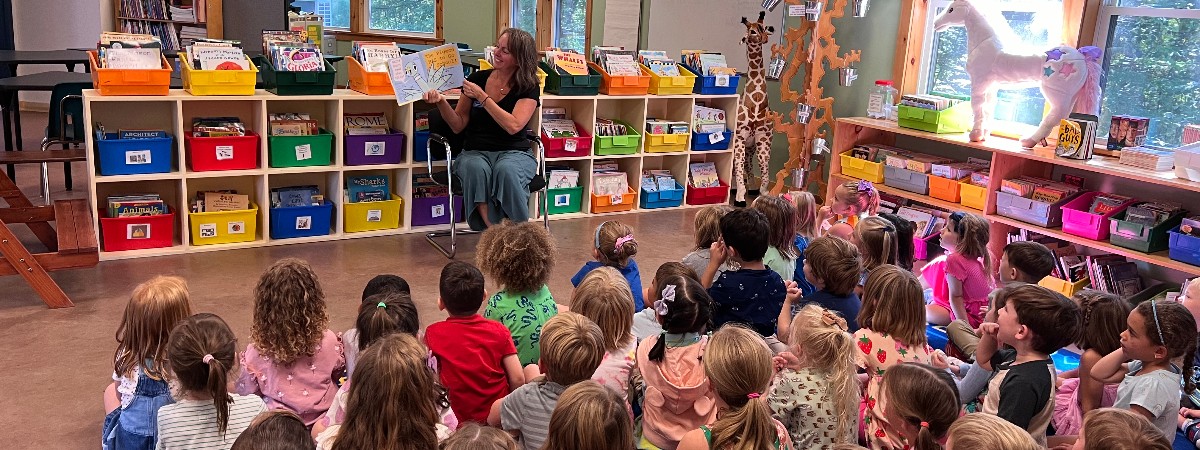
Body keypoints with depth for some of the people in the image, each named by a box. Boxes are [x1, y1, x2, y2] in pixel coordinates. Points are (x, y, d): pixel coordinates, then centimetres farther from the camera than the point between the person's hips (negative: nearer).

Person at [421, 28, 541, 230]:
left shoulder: (528, 88, -1)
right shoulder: (477, 78, 7)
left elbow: (513, 126, -18)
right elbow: (458, 125, 8)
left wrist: (482, 96, -14)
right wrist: (442, 102, -10)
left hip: (514, 152, -2)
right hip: (476, 152, 2)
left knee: (506, 170, -38)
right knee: (477, 169, -35)